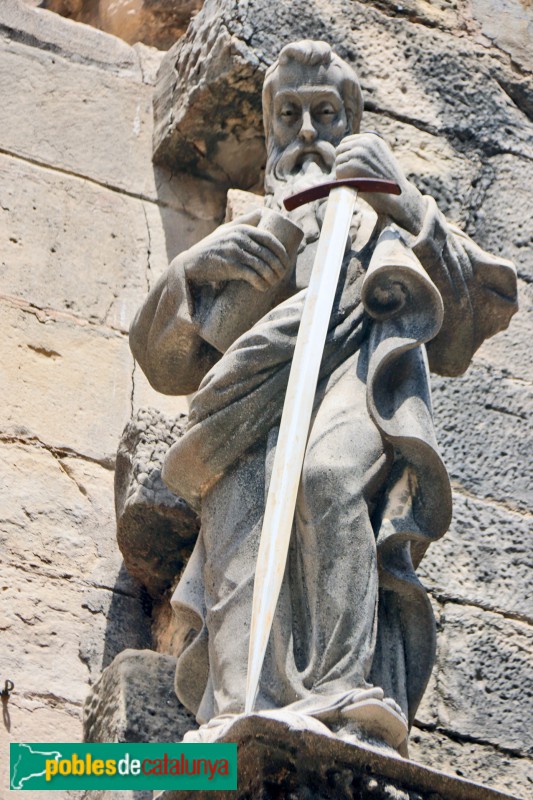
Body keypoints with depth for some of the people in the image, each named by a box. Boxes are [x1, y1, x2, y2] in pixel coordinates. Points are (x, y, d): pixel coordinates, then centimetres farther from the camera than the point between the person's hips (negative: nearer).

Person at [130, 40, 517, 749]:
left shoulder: (390, 227, 36)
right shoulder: (245, 236, 40)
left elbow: (485, 307, 17)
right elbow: (161, 359, 26)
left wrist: (404, 205, 4)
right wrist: (198, 271, 5)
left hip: (360, 377, -1)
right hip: (255, 393, 2)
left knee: (326, 476, -37)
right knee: (245, 530, -32)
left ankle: (343, 705, -52)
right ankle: (241, 720, -52)